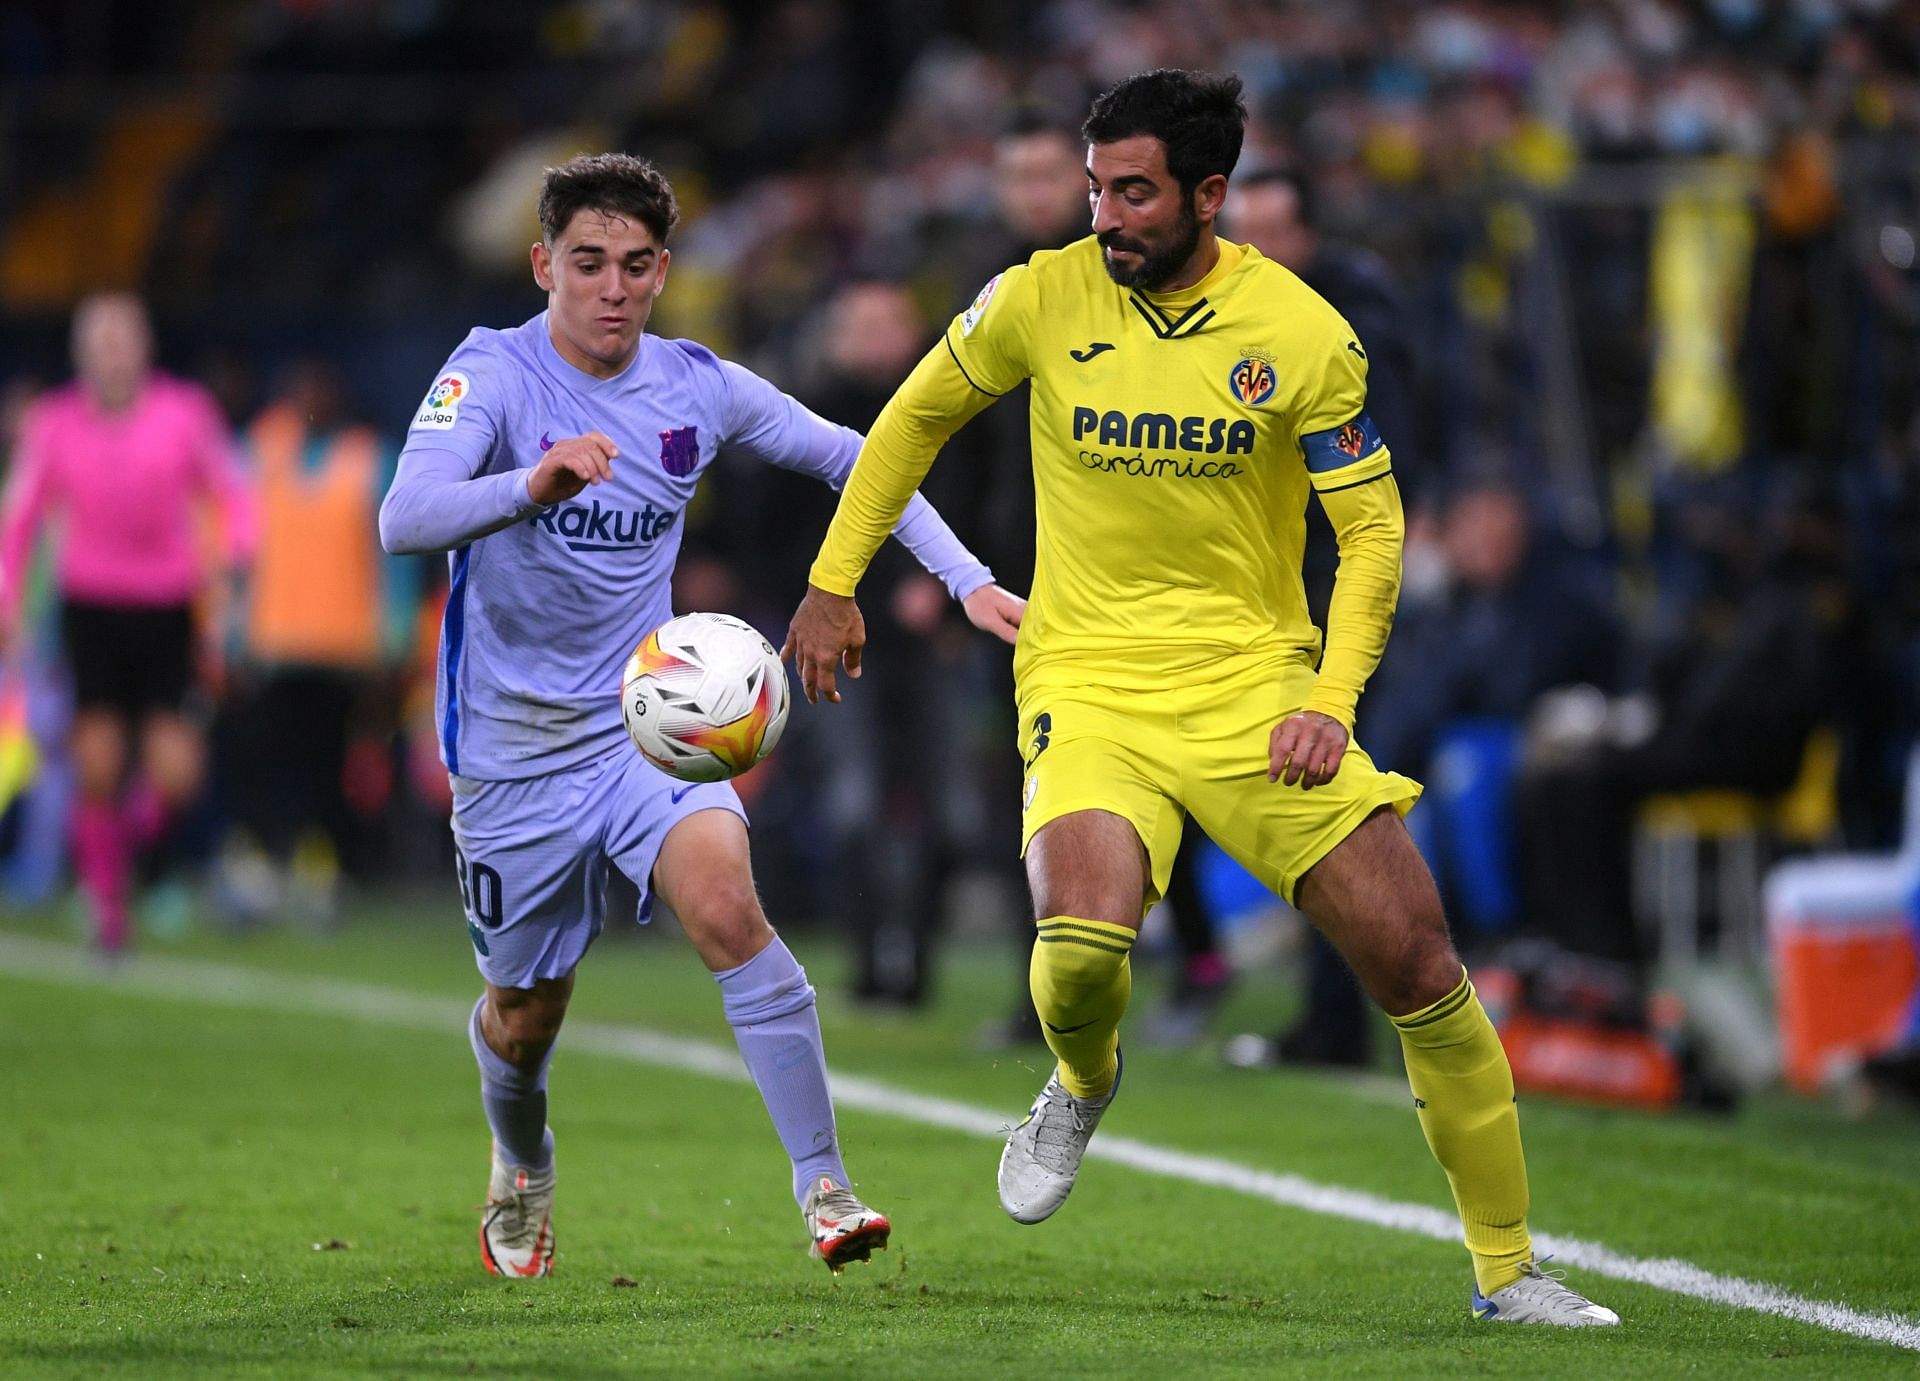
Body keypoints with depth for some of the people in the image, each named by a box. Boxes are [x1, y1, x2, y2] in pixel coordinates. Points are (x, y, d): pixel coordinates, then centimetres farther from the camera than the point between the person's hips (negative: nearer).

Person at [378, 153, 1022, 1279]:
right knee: (523, 1019, 10)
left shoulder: (700, 387, -1)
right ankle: (523, 1172, 45)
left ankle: (825, 1189, -24)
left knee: (726, 902, -26)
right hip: (514, 745, -2)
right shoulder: (491, 375, -14)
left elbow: (851, 458, 14)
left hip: (646, 720, 2)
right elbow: (404, 520, -32)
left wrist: (967, 576, 3)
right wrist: (530, 486, -51)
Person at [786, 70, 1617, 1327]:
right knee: (1080, 951, -27)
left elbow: (1373, 529, 0)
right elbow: (920, 416, 13)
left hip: (1255, 682, 0)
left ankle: (1508, 1270, 7)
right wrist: (833, 584, 11)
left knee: (1416, 960, -7)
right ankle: (1085, 1081, 12)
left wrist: (1331, 699, -13)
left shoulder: (1302, 334, -7)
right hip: (1089, 681, 0)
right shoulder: (1041, 300, -4)